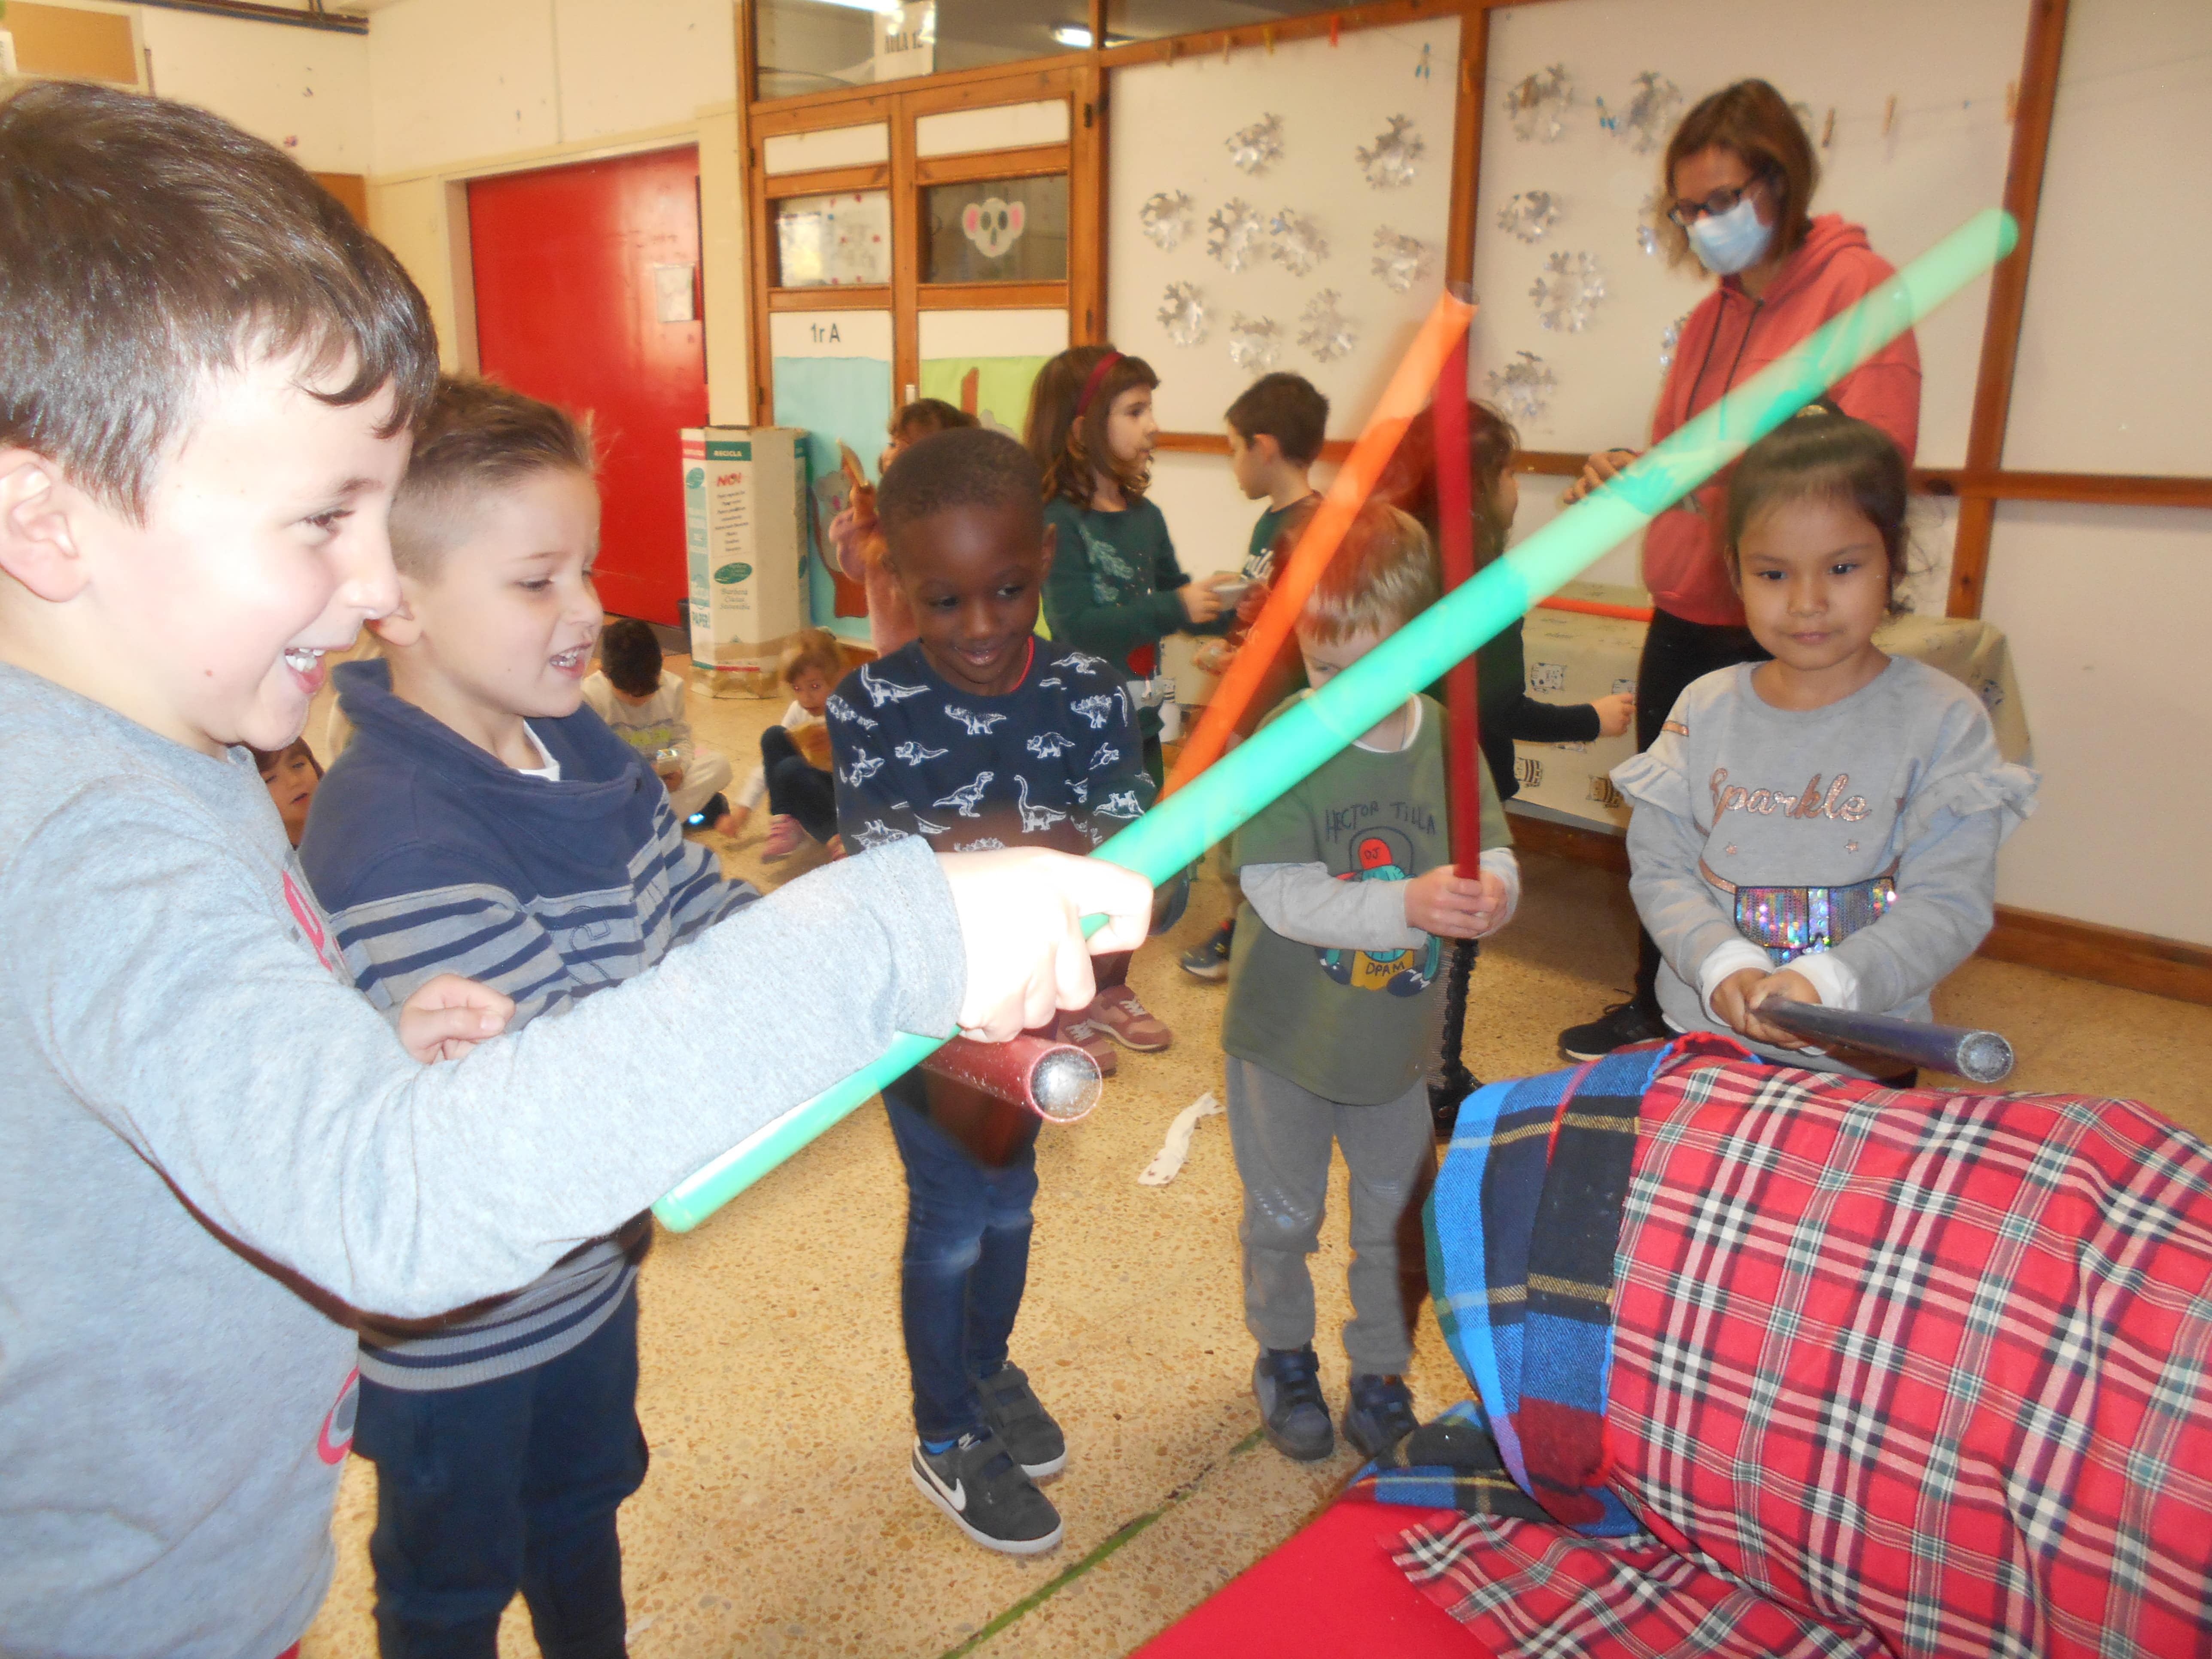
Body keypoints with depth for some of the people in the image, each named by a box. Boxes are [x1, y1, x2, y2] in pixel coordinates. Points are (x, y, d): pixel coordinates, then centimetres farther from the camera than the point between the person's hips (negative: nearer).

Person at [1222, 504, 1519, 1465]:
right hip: (1286, 1038, -3)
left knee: (1400, 1224, 17)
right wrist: (1408, 905, -39)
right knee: (1283, 1217, 17)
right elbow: (1282, 895, -26)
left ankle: (1382, 1378, 41)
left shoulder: (1447, 741, -8)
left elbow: (1496, 856, -8)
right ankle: (1284, 1358, 44)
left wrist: (1491, 895, -32)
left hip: (1399, 1039, 3)